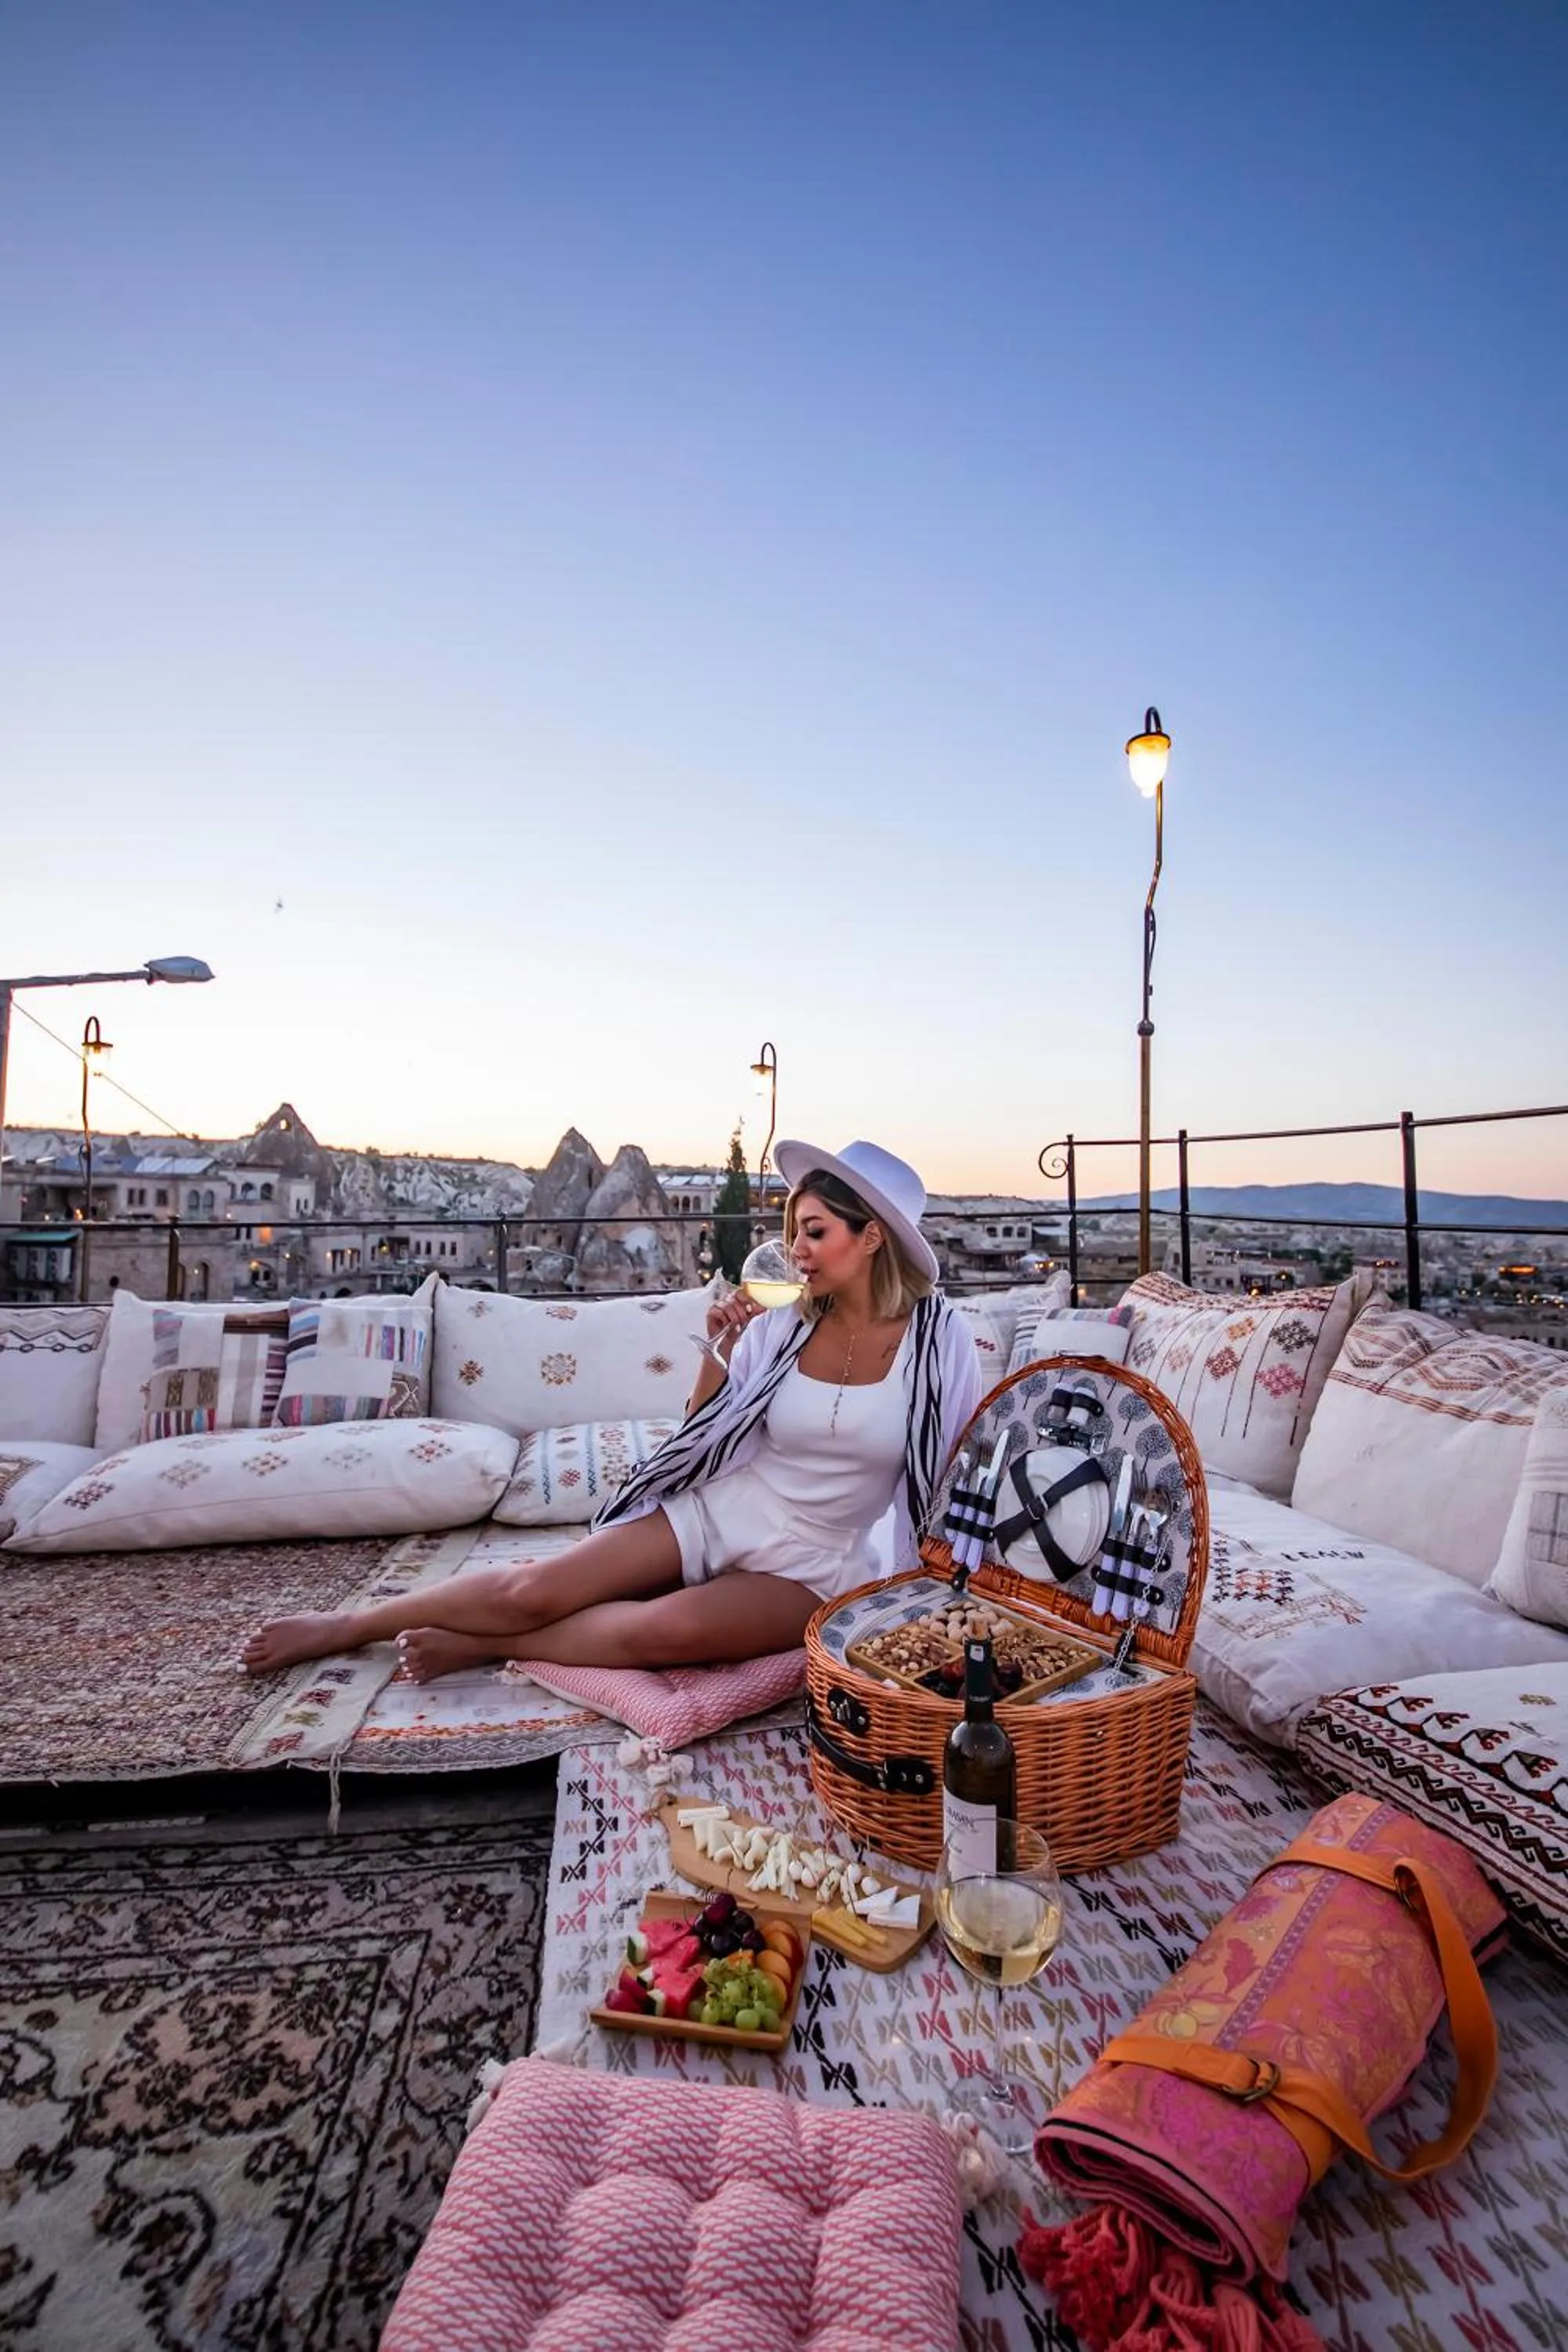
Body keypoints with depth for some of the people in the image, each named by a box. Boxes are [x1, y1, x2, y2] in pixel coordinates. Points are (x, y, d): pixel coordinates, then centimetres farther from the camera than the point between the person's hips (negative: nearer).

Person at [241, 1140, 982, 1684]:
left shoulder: (937, 1335, -9)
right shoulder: (782, 1327, -3)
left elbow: (957, 1466, 0)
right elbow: (701, 1435, 4)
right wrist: (720, 1350, -11)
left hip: (807, 1568, -2)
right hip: (714, 1514, 2)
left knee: (669, 1628, -31)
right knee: (534, 1588, -12)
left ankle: (479, 1647, -8)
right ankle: (346, 1626, 9)